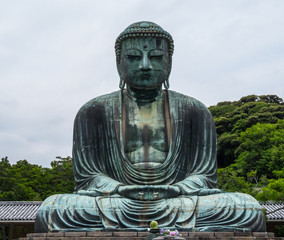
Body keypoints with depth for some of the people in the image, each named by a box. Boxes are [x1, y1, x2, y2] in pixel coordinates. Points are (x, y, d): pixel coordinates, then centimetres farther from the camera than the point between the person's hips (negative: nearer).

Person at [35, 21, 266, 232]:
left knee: (249, 210, -25)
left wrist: (174, 190, -18)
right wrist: (123, 190, -19)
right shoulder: (93, 112, 7)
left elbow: (204, 176, 5)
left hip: (179, 207, 1)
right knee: (50, 211, -29)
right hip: (116, 207, 0)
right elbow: (87, 177, 2)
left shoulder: (194, 112, 10)